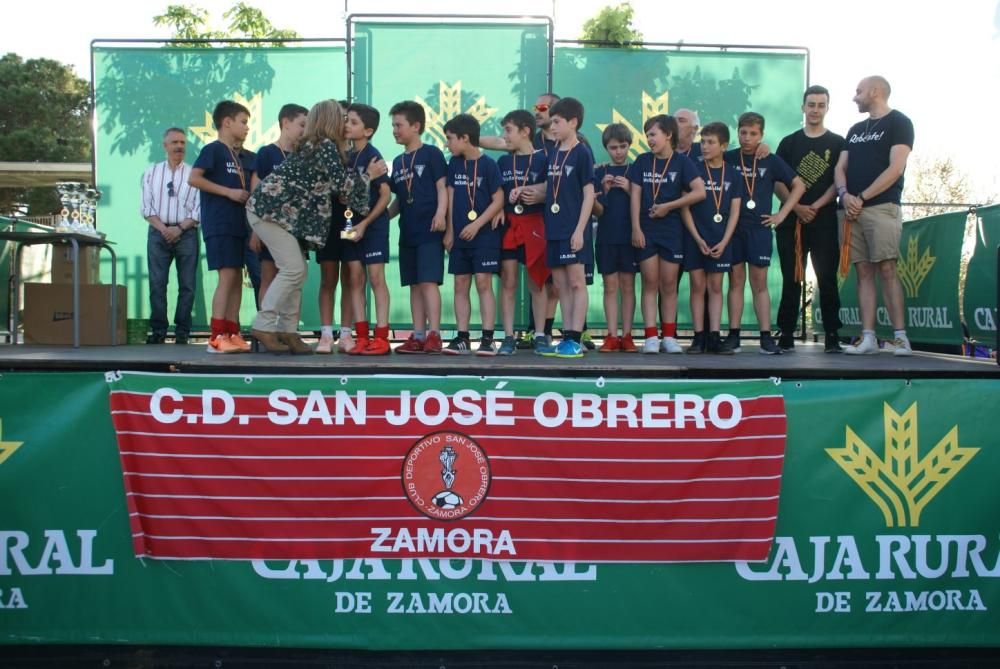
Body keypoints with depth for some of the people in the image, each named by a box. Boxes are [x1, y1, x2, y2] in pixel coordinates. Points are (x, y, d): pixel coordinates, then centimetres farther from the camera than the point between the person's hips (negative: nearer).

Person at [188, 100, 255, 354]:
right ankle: (217, 337, -11)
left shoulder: (244, 156, 17)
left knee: (237, 278, 7)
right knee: (227, 276, -12)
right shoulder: (213, 150, -5)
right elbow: (193, 178, -14)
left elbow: (251, 187, 26)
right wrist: (229, 192, -15)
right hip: (219, 224, -8)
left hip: (238, 223, 8)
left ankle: (232, 333, 11)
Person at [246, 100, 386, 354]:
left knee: (296, 270, 8)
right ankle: (263, 327, -9)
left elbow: (334, 184, 16)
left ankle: (287, 331, 11)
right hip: (269, 208, -10)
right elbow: (343, 185, -8)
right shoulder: (326, 146, -11)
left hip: (275, 209, 10)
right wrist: (369, 175, 6)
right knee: (293, 269, -12)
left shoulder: (316, 145, 17)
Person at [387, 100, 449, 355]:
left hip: (429, 230, -7)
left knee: (428, 281, -12)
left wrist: (440, 214, -20)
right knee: (414, 285, 8)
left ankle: (434, 334, -11)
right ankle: (418, 336, 11)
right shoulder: (398, 162, 17)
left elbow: (442, 187, -7)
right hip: (408, 231, 7)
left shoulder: (431, 153, -2)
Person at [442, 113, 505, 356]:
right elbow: (451, 197, 11)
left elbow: (498, 200, -8)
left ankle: (488, 339, -4)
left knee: (483, 283, -7)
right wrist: (450, 231, 7)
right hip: (460, 236, 6)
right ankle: (462, 338, 9)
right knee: (460, 285, 5)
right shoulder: (454, 164, 9)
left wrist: (477, 224, -14)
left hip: (484, 234, -6)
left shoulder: (488, 164, -8)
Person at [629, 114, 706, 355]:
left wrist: (668, 206, -11)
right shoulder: (642, 161, 6)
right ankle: (651, 337, 0)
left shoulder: (681, 161, -2)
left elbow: (700, 192, -12)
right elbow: (635, 195, 3)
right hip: (646, 229, 1)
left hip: (671, 229, -1)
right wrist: (636, 228, -5)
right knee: (650, 282, 0)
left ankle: (669, 337, 10)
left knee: (669, 284, 3)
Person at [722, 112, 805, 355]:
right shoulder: (728, 159, 4)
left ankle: (766, 337, 0)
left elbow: (798, 185, 9)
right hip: (732, 227, 0)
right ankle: (733, 336, 5)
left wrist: (782, 214, 2)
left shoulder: (771, 161, 5)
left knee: (759, 283, 0)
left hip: (760, 228, 0)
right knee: (735, 281, 3)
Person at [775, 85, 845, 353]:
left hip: (825, 221, -1)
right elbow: (777, 182, 5)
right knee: (791, 280, 2)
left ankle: (832, 336, 1)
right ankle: (786, 335, 5)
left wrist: (816, 206, -12)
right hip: (792, 221, 1)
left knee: (827, 278, -2)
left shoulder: (837, 143, 9)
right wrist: (797, 207, -10)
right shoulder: (789, 143, 12)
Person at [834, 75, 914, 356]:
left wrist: (862, 198, -12)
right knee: (863, 273, 1)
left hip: (881, 207, -6)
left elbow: (895, 168, -9)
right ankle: (868, 338, -1)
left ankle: (900, 336, -8)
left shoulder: (898, 122, 2)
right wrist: (845, 194, -5)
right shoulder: (855, 130, 22)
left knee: (886, 270, -11)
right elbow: (840, 168, 16)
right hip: (851, 210, 6)